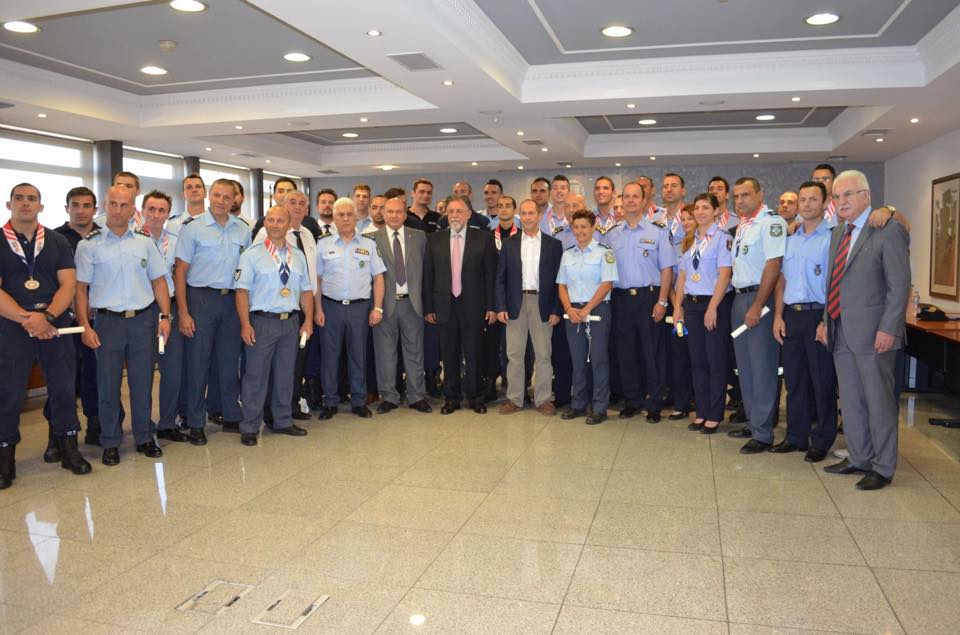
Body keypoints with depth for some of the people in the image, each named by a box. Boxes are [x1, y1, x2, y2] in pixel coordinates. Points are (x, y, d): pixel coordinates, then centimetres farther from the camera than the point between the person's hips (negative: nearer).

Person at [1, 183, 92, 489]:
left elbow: (68, 284, 0)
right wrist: (26, 319, -17)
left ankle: (68, 448, 17)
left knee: (63, 388, 5)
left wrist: (47, 316, -16)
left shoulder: (58, 242, 8)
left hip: (56, 324, 1)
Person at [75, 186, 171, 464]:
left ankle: (144, 437, 22)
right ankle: (110, 443, 18)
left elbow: (158, 281, 9)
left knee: (143, 383, 9)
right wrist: (85, 326, -8)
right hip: (108, 320, -2)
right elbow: (80, 288, -1)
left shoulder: (145, 241, 7)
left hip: (143, 319, 2)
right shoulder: (89, 244, 0)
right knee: (108, 385, 5)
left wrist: (165, 316, 0)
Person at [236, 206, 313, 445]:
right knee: (256, 374, 0)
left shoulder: (298, 255, 10)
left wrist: (308, 320, 5)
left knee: (286, 374, 13)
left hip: (291, 321, 5)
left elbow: (306, 290, 13)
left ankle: (283, 421, 26)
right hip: (262, 321, -4)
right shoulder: (252, 254, -4)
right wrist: (245, 324, -15)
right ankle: (249, 427, 11)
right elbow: (242, 291, -8)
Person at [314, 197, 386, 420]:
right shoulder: (324, 244, 4)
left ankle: (359, 401, 18)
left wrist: (377, 308, -3)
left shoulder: (368, 244, 5)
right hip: (331, 306, 0)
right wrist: (318, 309, -2)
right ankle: (330, 402, 16)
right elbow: (317, 279, 4)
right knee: (330, 355, 5)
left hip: (360, 307, 0)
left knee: (358, 355, 7)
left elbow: (378, 277, 3)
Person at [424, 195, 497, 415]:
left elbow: (491, 273, -1)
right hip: (445, 305, 2)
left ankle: (475, 397, 21)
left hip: (473, 306, -2)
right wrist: (428, 307, 1)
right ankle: (451, 397, 22)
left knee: (473, 355, 7)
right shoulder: (434, 239, 5)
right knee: (449, 355, 9)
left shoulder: (484, 238, 0)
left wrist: (492, 306, -5)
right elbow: (428, 275, 5)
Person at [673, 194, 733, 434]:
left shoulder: (722, 238, -6)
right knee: (697, 360, 9)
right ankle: (701, 412, 19)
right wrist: (678, 306, 6)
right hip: (691, 303, 6)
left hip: (715, 303, -6)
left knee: (715, 360, 2)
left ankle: (714, 415, 11)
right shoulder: (689, 240, 12)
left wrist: (712, 307, -17)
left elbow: (725, 274, -13)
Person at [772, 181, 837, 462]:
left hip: (818, 315, -6)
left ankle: (822, 441, 15)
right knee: (794, 380, 12)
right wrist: (778, 316, 7)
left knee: (822, 382, 3)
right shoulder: (790, 240, 14)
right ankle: (796, 436, 24)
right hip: (791, 315, 6)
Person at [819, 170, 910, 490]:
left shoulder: (889, 230, -9)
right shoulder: (839, 232, 15)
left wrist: (888, 329, -18)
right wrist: (826, 320, 14)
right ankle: (859, 459, 29)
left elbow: (899, 284, -13)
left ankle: (883, 468, 14)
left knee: (879, 401, 2)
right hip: (841, 332, 8)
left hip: (872, 332, -7)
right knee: (850, 401, 15)